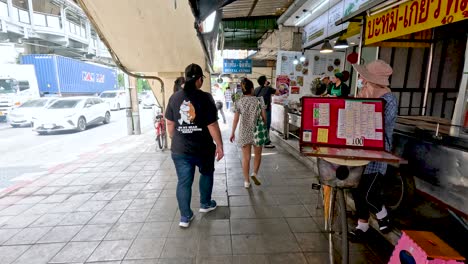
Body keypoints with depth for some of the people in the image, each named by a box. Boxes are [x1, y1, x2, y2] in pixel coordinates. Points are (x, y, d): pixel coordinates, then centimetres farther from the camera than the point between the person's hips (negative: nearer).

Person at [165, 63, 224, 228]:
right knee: (206, 174, 23)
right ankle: (205, 204, 38)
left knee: (183, 182, 12)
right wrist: (219, 146, -6)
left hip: (179, 149, 3)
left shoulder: (174, 97, 0)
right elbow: (212, 126, -15)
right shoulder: (205, 97, -13)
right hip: (203, 148, -3)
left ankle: (185, 217, 20)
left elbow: (170, 124, 6)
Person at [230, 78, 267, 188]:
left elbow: (236, 119, 0)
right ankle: (254, 173, 3)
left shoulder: (239, 102, -2)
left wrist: (232, 133, 9)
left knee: (246, 157, 9)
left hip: (244, 132, 1)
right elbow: (264, 117, -3)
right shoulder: (259, 100, -5)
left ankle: (246, 181, 15)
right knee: (257, 154, 20)